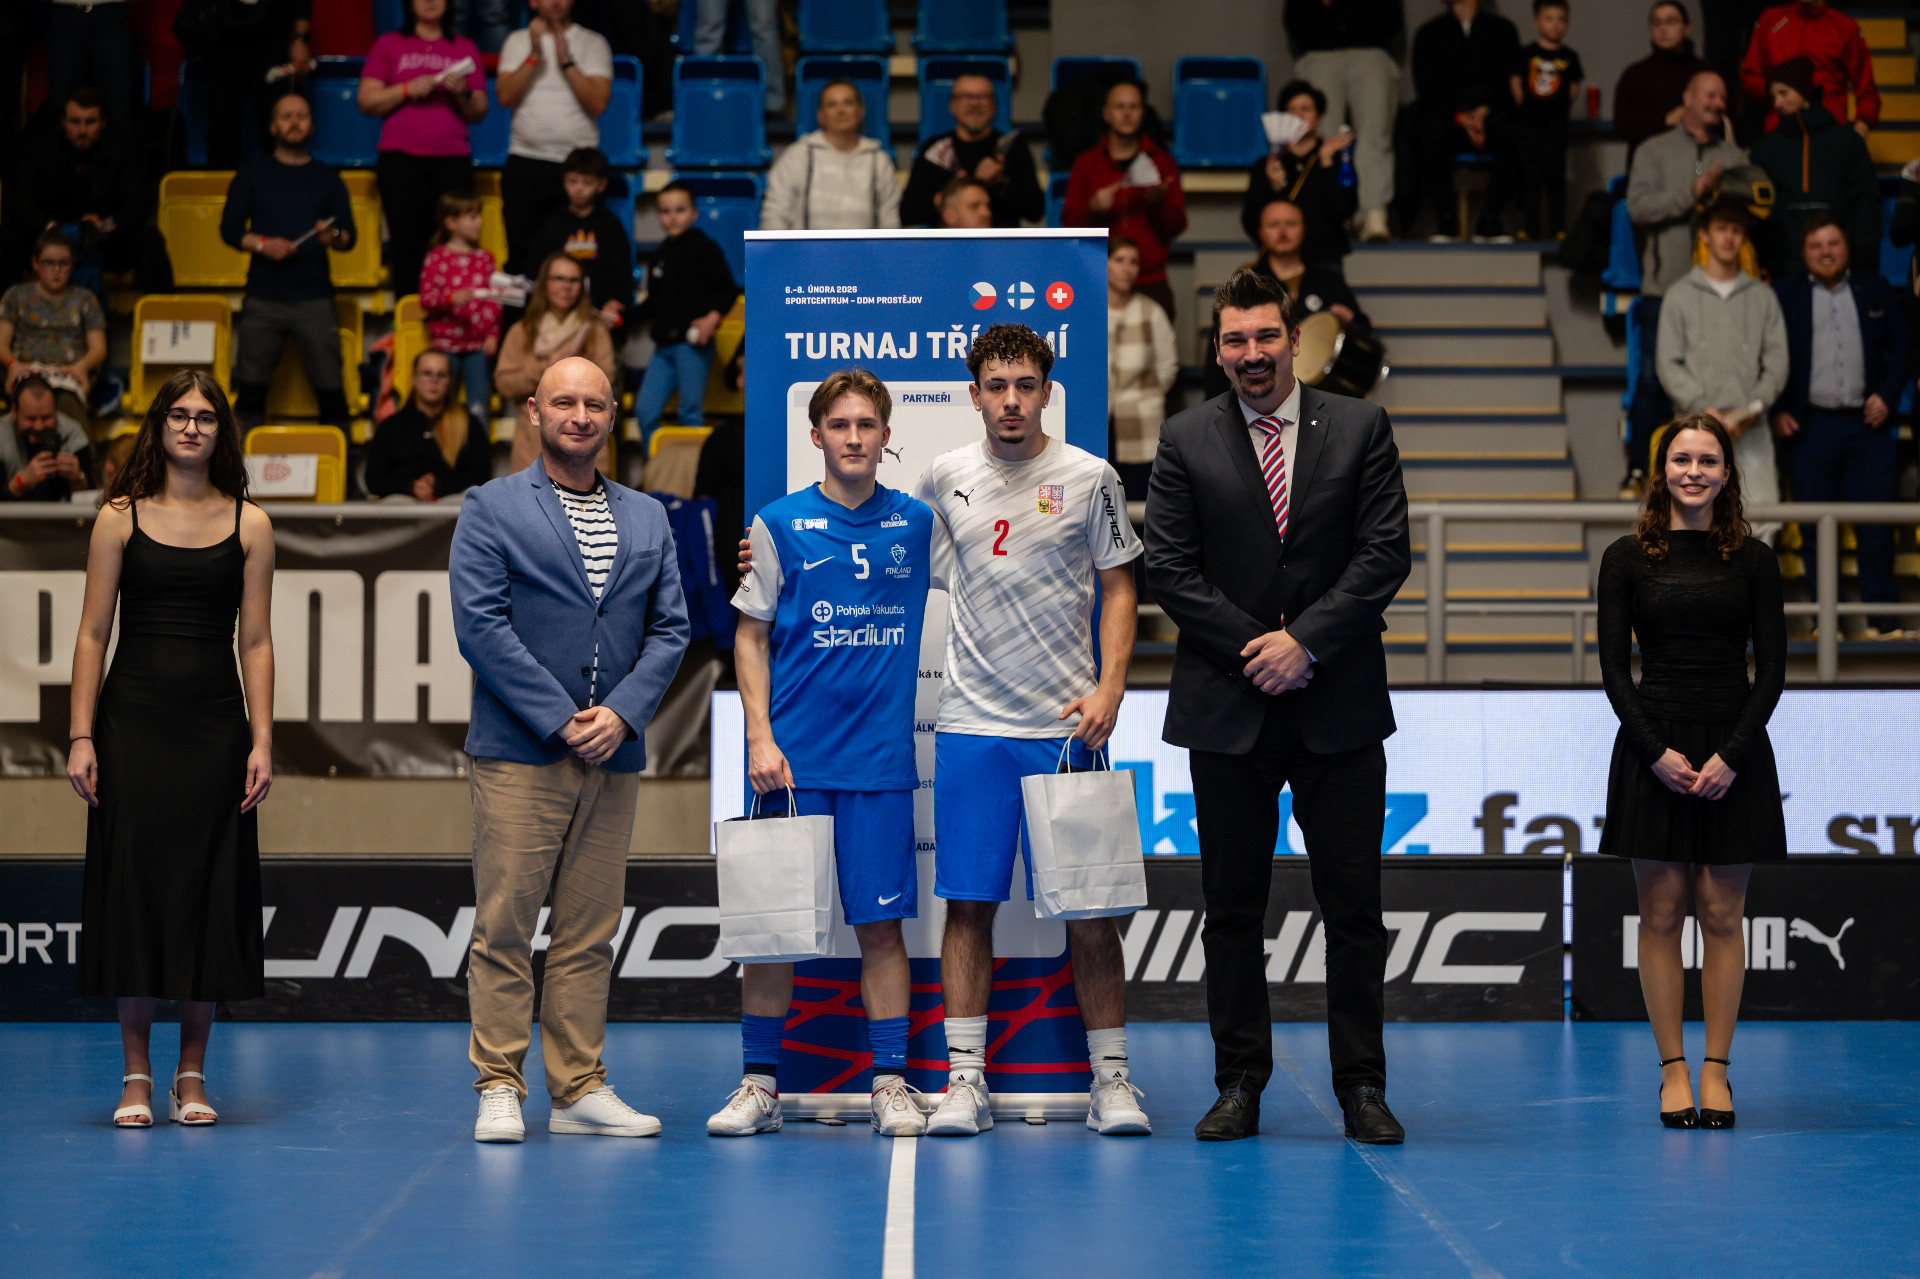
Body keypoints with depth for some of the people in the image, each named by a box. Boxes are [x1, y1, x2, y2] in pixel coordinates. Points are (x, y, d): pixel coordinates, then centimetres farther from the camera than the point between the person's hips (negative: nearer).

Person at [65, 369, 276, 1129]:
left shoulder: (249, 524, 6)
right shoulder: (120, 518, 3)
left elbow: (255, 641, 5)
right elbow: (93, 633, 1)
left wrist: (262, 741, -3)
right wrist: (81, 737, -6)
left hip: (215, 726, 1)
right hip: (133, 720, -1)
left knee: (210, 889, 3)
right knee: (132, 882, 1)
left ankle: (192, 1075, 14)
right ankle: (137, 1076, 10)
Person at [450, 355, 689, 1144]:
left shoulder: (647, 520, 16)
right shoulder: (492, 509, 2)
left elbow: (669, 628, 10)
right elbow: (479, 623, -7)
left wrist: (621, 713, -7)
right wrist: (559, 719, -12)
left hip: (612, 755, 4)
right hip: (518, 753, -4)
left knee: (590, 933, 6)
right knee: (504, 930, -4)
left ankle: (581, 1090, 11)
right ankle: (499, 1090, 2)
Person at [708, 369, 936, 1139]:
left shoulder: (918, 523, 7)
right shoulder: (780, 524, 2)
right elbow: (751, 636, 4)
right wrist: (761, 740, -6)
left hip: (881, 758, 1)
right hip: (793, 759, -1)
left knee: (882, 924, 1)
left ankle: (891, 1085, 7)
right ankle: (760, 1085, 10)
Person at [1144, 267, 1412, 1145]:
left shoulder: (1361, 429, 4)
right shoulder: (1186, 440, 5)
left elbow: (1385, 553, -3)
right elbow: (1166, 567, -1)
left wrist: (1307, 640, -12)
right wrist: (1255, 646, -10)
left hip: (1340, 704, 0)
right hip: (1228, 708, 0)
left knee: (1354, 903, 1)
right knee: (1232, 905, 5)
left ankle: (1361, 1088, 9)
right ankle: (1239, 1087, 13)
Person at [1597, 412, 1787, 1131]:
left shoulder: (1752, 560, 4)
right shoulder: (1628, 558, 3)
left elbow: (1772, 668, 2)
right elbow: (1614, 668, 1)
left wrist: (1730, 756, -9)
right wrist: (1658, 752, -11)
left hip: (1734, 753, 0)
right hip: (1653, 746, 0)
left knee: (1721, 913, 1)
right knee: (1662, 911, 0)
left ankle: (1715, 1071, 6)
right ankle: (1672, 1070, 5)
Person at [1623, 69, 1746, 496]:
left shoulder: (1735, 157, 15)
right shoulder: (1655, 151, 8)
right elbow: (1638, 205, -6)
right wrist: (1693, 193, -12)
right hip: (1665, 285, -2)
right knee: (1653, 379, -2)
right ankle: (1639, 469, 5)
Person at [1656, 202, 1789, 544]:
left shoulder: (1762, 297, 14)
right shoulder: (1680, 296, 9)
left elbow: (1777, 362, 8)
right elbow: (1669, 366, 2)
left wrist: (1752, 408, -9)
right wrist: (1707, 410, -10)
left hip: (1751, 429, 1)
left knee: (1763, 522, -10)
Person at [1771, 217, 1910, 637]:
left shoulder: (1877, 291, 12)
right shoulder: (1783, 295, 6)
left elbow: (1899, 346, 12)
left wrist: (1887, 396, -1)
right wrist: (1777, 411, -3)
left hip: (1867, 426, 1)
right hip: (1810, 427, -1)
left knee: (1875, 526, -2)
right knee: (1815, 530, 1)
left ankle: (1882, 617, 3)